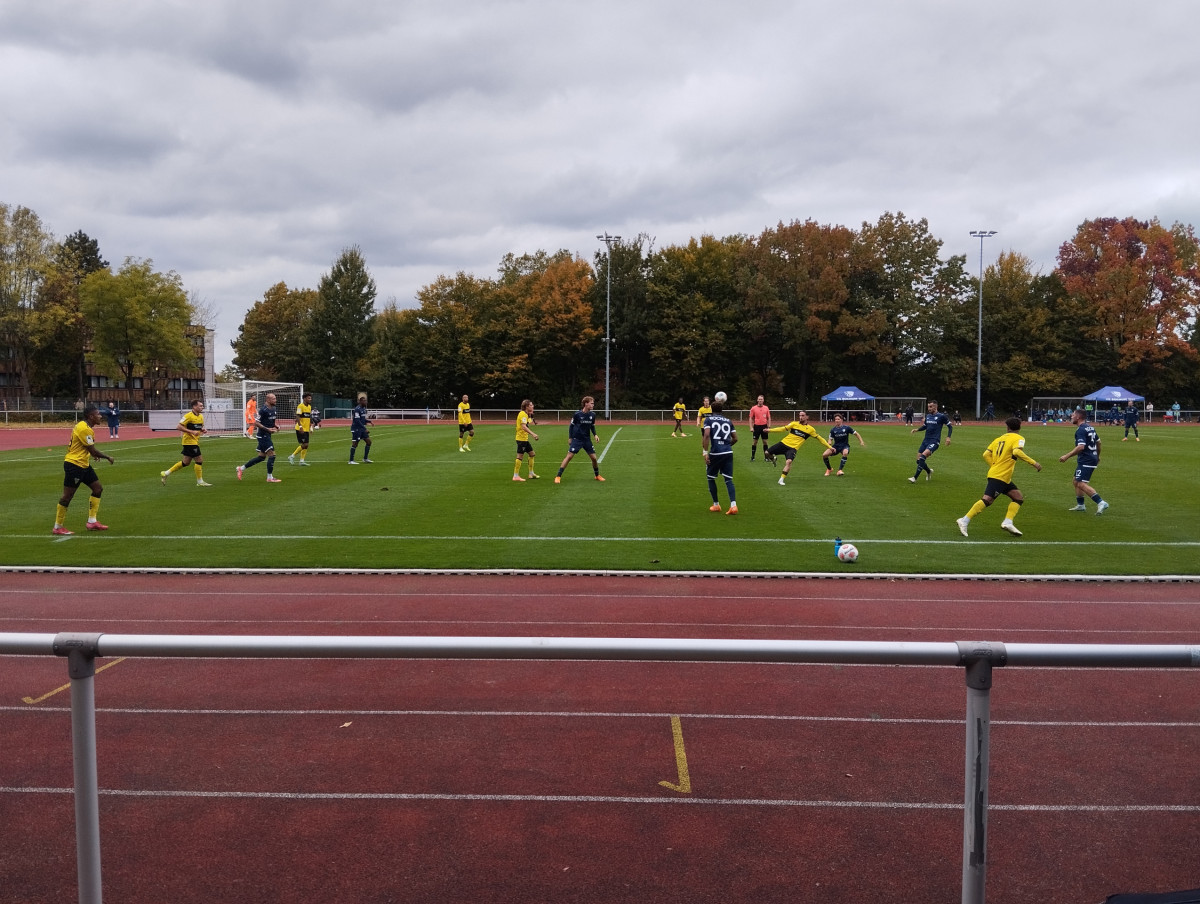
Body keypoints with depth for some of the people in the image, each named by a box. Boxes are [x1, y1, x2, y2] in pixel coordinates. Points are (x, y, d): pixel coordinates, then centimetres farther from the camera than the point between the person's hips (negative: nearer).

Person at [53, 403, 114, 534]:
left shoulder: (85, 427, 11)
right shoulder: (84, 429, -20)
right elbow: (93, 450, -19)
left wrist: (93, 454, 14)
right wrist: (107, 457, -6)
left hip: (84, 465, 11)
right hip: (74, 465, -11)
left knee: (98, 489, 10)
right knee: (68, 496, -3)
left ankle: (92, 522, 14)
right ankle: (58, 527, 7)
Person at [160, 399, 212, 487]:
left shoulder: (201, 416, 11)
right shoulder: (189, 416, -14)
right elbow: (180, 427, -16)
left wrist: (203, 430, 2)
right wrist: (192, 432, -24)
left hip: (195, 442, 9)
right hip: (190, 441, -9)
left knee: (186, 462, 14)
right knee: (199, 460, -7)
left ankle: (166, 473, 24)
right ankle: (200, 482, 3)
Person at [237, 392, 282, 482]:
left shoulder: (274, 410, 11)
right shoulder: (263, 410, -16)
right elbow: (256, 423, -17)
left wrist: (276, 427, 6)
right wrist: (268, 429, -23)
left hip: (267, 436, 9)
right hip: (263, 436, -9)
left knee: (262, 457, 14)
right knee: (272, 455, -10)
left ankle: (242, 468, 25)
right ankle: (270, 477, -1)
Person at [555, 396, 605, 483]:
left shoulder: (592, 415, -1)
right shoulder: (577, 414, -12)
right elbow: (571, 426, -1)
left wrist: (595, 434, -1)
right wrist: (570, 438, -2)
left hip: (587, 440, 4)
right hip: (576, 439, -4)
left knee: (594, 458, 3)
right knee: (569, 456, -12)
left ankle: (597, 475, 26)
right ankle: (558, 476, -8)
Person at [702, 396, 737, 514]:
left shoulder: (708, 419, 2)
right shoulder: (728, 421, 15)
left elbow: (706, 435, -13)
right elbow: (735, 438, 15)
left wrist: (705, 452, -14)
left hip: (715, 452, -3)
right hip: (728, 452, 3)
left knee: (711, 478, 16)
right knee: (728, 479, 5)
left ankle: (716, 505, 23)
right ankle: (733, 505, -12)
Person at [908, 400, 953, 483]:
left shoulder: (941, 416, -6)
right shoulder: (927, 416, 12)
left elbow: (950, 426, 2)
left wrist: (948, 437, -10)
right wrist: (917, 429, 9)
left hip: (934, 442, -7)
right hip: (925, 441, 7)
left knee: (923, 456, -25)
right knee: (918, 460, 2)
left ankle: (915, 478, -23)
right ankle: (929, 471, 33)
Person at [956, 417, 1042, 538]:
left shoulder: (999, 438, 17)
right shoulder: (1018, 438, -3)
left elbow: (986, 454, 9)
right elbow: (1017, 452, -24)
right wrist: (1033, 463, -21)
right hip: (1000, 477, -9)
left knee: (1018, 497, 11)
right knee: (987, 500, -15)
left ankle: (1007, 522, -2)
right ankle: (964, 521, -18)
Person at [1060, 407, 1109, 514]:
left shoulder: (1081, 430, -17)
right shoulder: (1090, 427, 14)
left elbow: (1081, 447, -27)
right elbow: (1098, 442, 24)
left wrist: (1067, 456, -25)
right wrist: (1097, 456, 36)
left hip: (1086, 461, -10)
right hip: (1092, 458, 10)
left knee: (1082, 484, -16)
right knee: (1076, 481, 18)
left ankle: (1101, 502, -21)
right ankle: (1080, 505, 24)